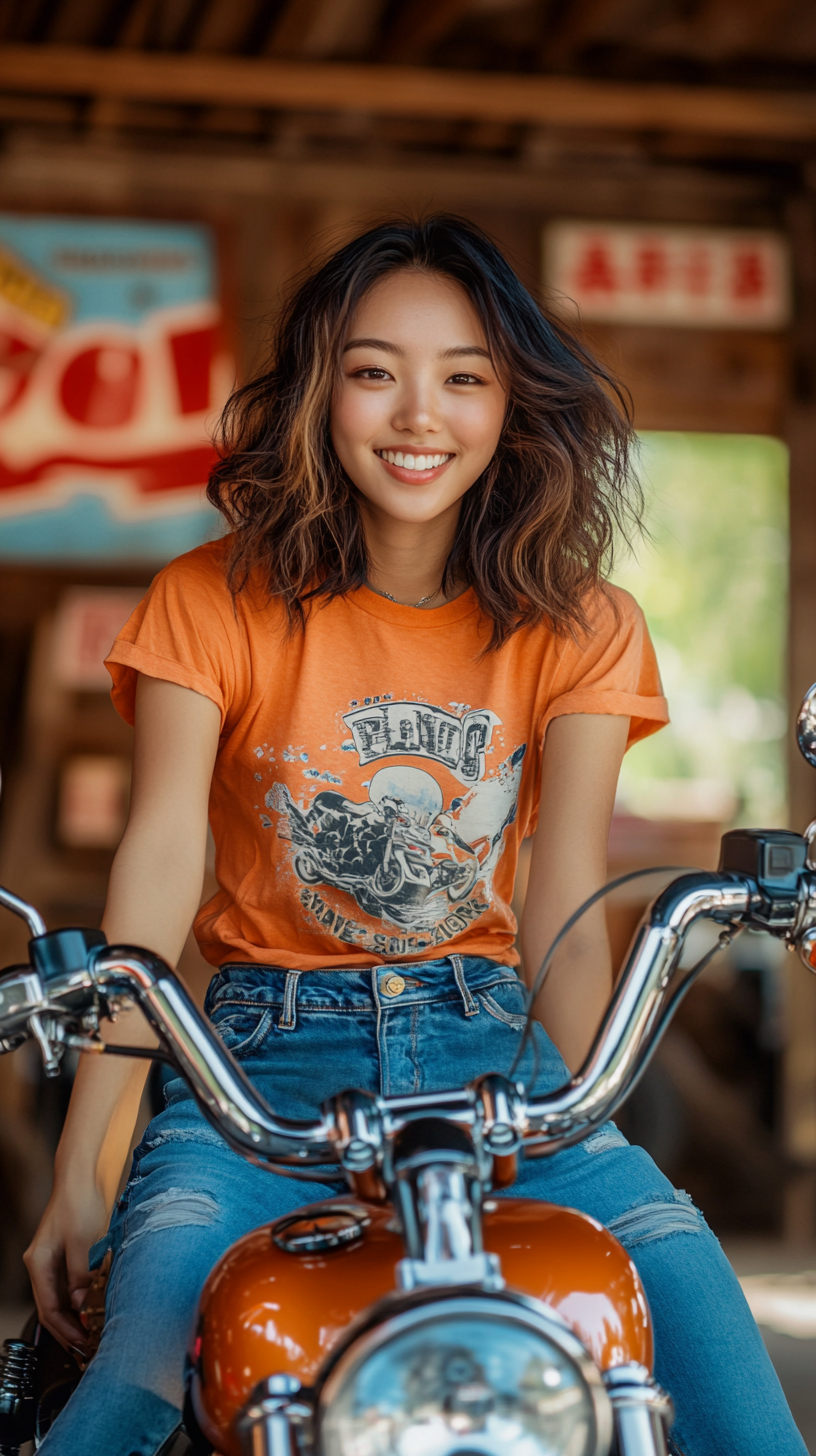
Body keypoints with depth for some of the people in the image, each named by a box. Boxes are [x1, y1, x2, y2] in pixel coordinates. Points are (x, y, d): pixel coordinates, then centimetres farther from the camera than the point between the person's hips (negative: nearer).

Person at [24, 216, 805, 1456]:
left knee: (685, 1286, -24)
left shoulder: (576, 628, 4)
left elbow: (568, 903, -5)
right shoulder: (215, 604, 0)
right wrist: (84, 1168, -20)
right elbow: (160, 860, -11)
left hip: (482, 1036, 2)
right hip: (270, 1047, -1)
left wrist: (568, 1130, -21)